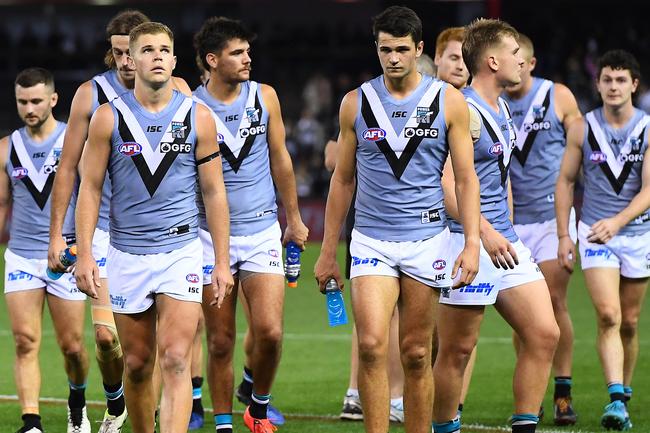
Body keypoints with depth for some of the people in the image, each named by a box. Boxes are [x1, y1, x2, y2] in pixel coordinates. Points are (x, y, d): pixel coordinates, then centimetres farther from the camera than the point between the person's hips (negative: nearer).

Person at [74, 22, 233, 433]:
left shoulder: (198, 117, 0)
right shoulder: (109, 118, -1)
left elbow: (214, 191, 4)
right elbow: (91, 188, 2)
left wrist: (222, 261, 2)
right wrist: (84, 254, -5)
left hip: (182, 251, -1)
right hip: (127, 255, 1)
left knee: (176, 362, -12)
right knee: (137, 364, 9)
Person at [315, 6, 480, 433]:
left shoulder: (448, 101, 1)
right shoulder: (356, 103, 4)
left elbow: (467, 177, 2)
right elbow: (342, 180, 11)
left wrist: (472, 244, -8)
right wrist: (328, 252, 10)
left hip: (427, 238, 0)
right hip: (371, 239, 0)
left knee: (416, 354, 4)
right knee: (372, 346, -16)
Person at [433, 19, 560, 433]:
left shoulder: (502, 109, 15)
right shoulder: (464, 113, -14)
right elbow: (446, 185, -23)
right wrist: (485, 233, -31)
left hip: (504, 241, 9)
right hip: (469, 242, -9)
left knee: (544, 333, 1)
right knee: (457, 349, -2)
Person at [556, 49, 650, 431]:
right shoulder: (582, 128, -2)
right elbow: (566, 181, 6)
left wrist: (618, 221, -27)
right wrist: (564, 234, 0)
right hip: (595, 232, -1)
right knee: (608, 316, -17)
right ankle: (616, 400, -24)